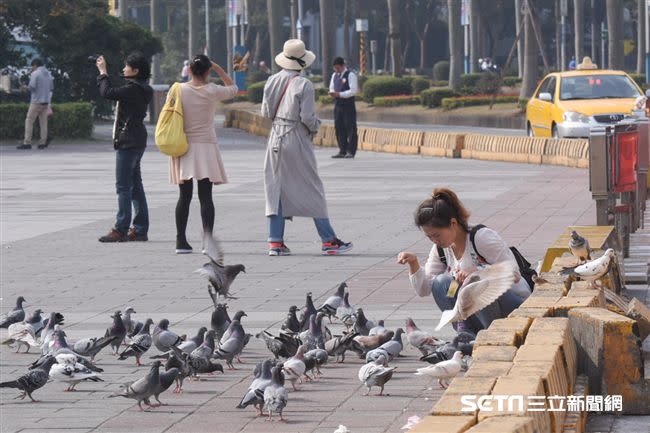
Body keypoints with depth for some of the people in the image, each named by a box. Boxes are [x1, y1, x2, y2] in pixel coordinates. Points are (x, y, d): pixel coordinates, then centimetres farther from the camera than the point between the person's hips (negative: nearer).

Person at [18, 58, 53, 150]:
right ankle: (43, 142, 2)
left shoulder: (35, 74, -9)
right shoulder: (48, 74, 12)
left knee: (29, 121, -3)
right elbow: (51, 87, 17)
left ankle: (27, 143, -8)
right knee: (43, 122, 7)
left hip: (36, 101, -6)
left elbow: (31, 87, -15)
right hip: (46, 101, 6)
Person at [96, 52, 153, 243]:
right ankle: (140, 229, 14)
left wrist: (103, 72, -13)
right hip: (136, 141, 10)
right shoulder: (140, 89, 14)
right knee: (135, 185, 12)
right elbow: (115, 93, 22)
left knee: (123, 186, -8)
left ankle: (121, 230, -9)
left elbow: (108, 92, -23)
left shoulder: (133, 89, -17)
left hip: (128, 141, -10)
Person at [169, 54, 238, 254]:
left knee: (184, 196, 6)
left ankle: (181, 241, 4)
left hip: (184, 146, 2)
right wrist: (219, 70, 14)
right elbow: (233, 89, 14)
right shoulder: (212, 91, -6)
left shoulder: (179, 90, -2)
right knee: (205, 196, -1)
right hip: (206, 146, -2)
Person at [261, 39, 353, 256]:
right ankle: (328, 240, 7)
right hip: (297, 141, -5)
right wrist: (315, 127, 4)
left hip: (276, 139, 5)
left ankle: (275, 241, 4)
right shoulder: (304, 85, -14)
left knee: (276, 188, 9)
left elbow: (266, 112, 6)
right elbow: (307, 118, -16)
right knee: (312, 189, 3)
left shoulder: (272, 81, 2)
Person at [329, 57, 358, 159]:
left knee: (350, 128, -4)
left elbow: (353, 90, -15)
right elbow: (332, 88, 19)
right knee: (339, 128, 7)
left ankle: (351, 151, -3)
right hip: (338, 105, 7)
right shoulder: (334, 75, 15)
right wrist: (332, 92, -5)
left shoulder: (350, 75, -8)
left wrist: (340, 94, -20)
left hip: (348, 105, -7)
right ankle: (342, 151, 13)